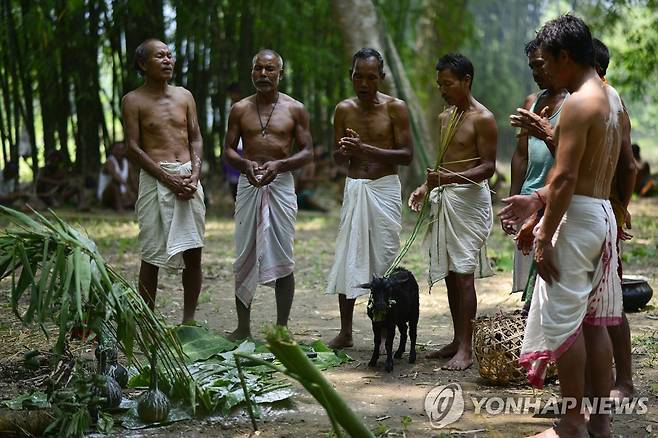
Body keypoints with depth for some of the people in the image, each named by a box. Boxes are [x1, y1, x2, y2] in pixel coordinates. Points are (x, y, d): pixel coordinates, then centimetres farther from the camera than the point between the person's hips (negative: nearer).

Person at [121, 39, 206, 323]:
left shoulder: (184, 96, 14)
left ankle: (189, 319, 15)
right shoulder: (133, 101, 0)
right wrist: (169, 179, -14)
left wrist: (194, 173, -5)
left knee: (194, 252, 4)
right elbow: (133, 148, -5)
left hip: (189, 176, 4)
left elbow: (195, 138, 13)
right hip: (155, 178, -4)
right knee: (152, 255, -2)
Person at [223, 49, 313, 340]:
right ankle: (243, 327, 12)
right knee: (245, 257, 4)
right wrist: (245, 164, -13)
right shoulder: (240, 109, 8)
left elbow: (307, 152, 2)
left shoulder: (295, 109, 4)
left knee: (282, 259, -1)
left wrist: (279, 164, -15)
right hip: (248, 184, 2)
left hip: (281, 185, -2)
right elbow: (228, 150, 9)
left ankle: (282, 328, 7)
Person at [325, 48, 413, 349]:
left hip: (385, 188, -4)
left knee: (385, 258, -4)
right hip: (354, 188, 4)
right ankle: (345, 333, 12)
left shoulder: (395, 108, -4)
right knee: (347, 259, 3)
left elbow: (407, 155, -9)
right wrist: (345, 151, -14)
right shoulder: (344, 109, 7)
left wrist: (366, 149, -19)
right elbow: (338, 159, 11)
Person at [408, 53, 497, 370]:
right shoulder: (444, 118, 16)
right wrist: (426, 186, 8)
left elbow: (488, 167, -12)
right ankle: (457, 341, 17)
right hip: (444, 200, 8)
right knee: (449, 275, 9)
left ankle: (466, 349, -9)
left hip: (469, 198, -8)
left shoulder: (483, 119, -8)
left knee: (463, 273, -10)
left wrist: (450, 178, -24)